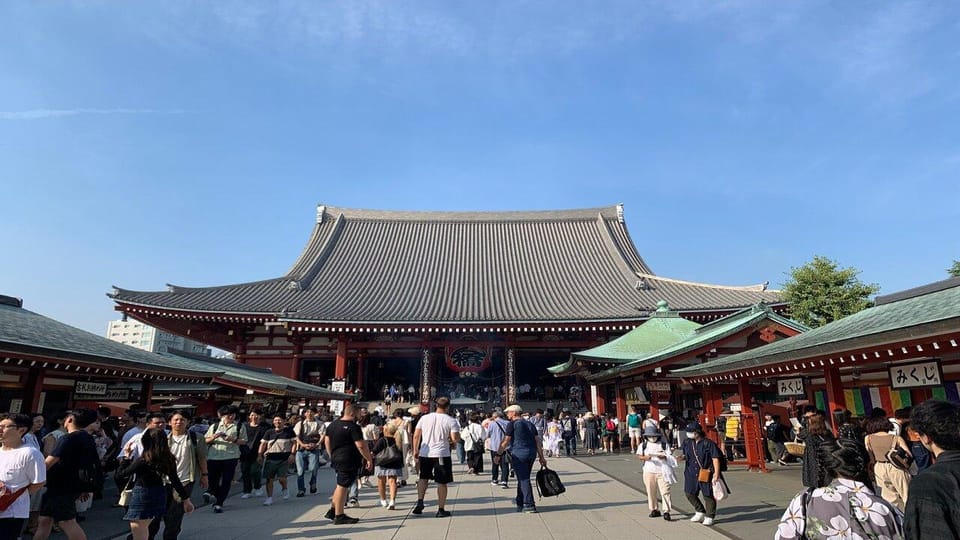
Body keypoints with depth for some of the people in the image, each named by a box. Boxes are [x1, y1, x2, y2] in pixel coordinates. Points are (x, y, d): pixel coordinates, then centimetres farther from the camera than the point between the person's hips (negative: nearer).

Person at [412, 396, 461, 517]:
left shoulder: (424, 418, 2)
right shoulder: (451, 420, -6)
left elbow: (416, 436, 3)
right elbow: (455, 439, -13)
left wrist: (415, 450, 12)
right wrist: (450, 440, 9)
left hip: (424, 453, 3)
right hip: (442, 455, -3)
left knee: (423, 478, 22)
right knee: (442, 482, 8)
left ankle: (420, 501, 8)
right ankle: (441, 509, 12)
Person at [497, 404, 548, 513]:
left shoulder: (512, 424, -4)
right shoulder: (530, 424, 15)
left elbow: (505, 441, -7)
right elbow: (538, 441, 12)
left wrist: (498, 454, 2)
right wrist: (541, 457, 14)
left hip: (518, 454, -7)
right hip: (532, 453, 7)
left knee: (524, 479, -4)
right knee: (523, 478, 18)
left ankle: (530, 506, -7)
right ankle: (520, 502, 30)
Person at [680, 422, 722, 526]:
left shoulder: (708, 443, -13)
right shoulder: (687, 443, 4)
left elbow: (715, 459, -12)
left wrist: (716, 473, -16)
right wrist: (682, 457, -5)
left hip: (706, 474, -5)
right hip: (691, 474, 5)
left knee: (708, 495, 5)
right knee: (690, 493, 9)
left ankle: (709, 517, 23)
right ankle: (700, 512, 31)